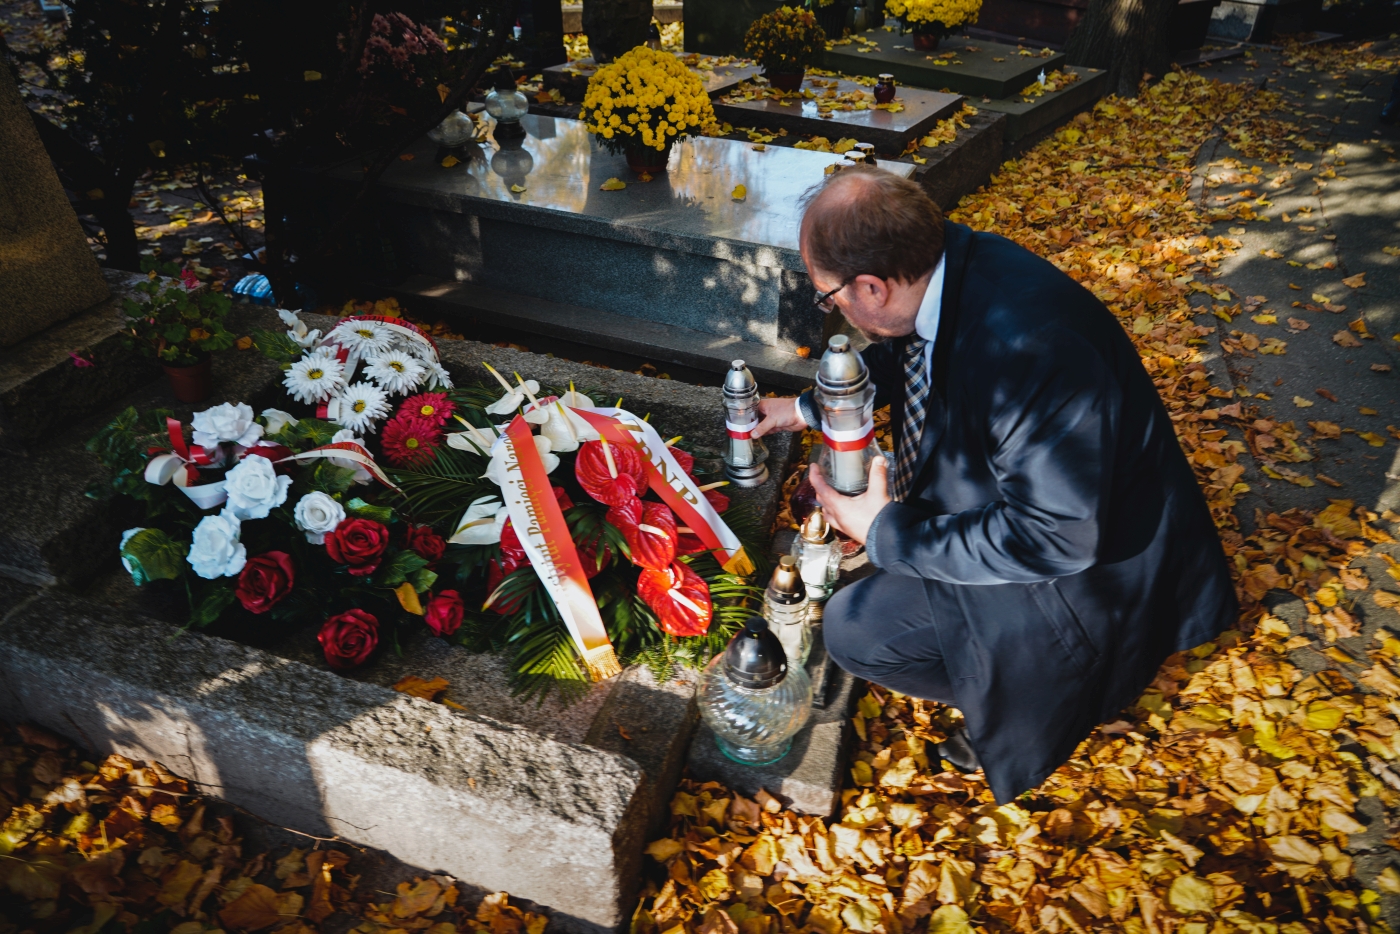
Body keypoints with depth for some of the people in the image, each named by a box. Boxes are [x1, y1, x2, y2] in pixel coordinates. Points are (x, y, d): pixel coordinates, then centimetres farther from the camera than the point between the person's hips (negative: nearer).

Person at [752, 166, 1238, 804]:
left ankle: (1033, 694, 12)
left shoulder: (1033, 349, -38)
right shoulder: (943, 260, -11)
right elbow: (897, 354, 13)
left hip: (1089, 565, -9)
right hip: (1016, 488, 9)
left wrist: (888, 534, -25)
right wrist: (808, 409, 13)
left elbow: (1055, 538, -31)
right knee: (839, 487, 12)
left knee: (852, 628, -13)